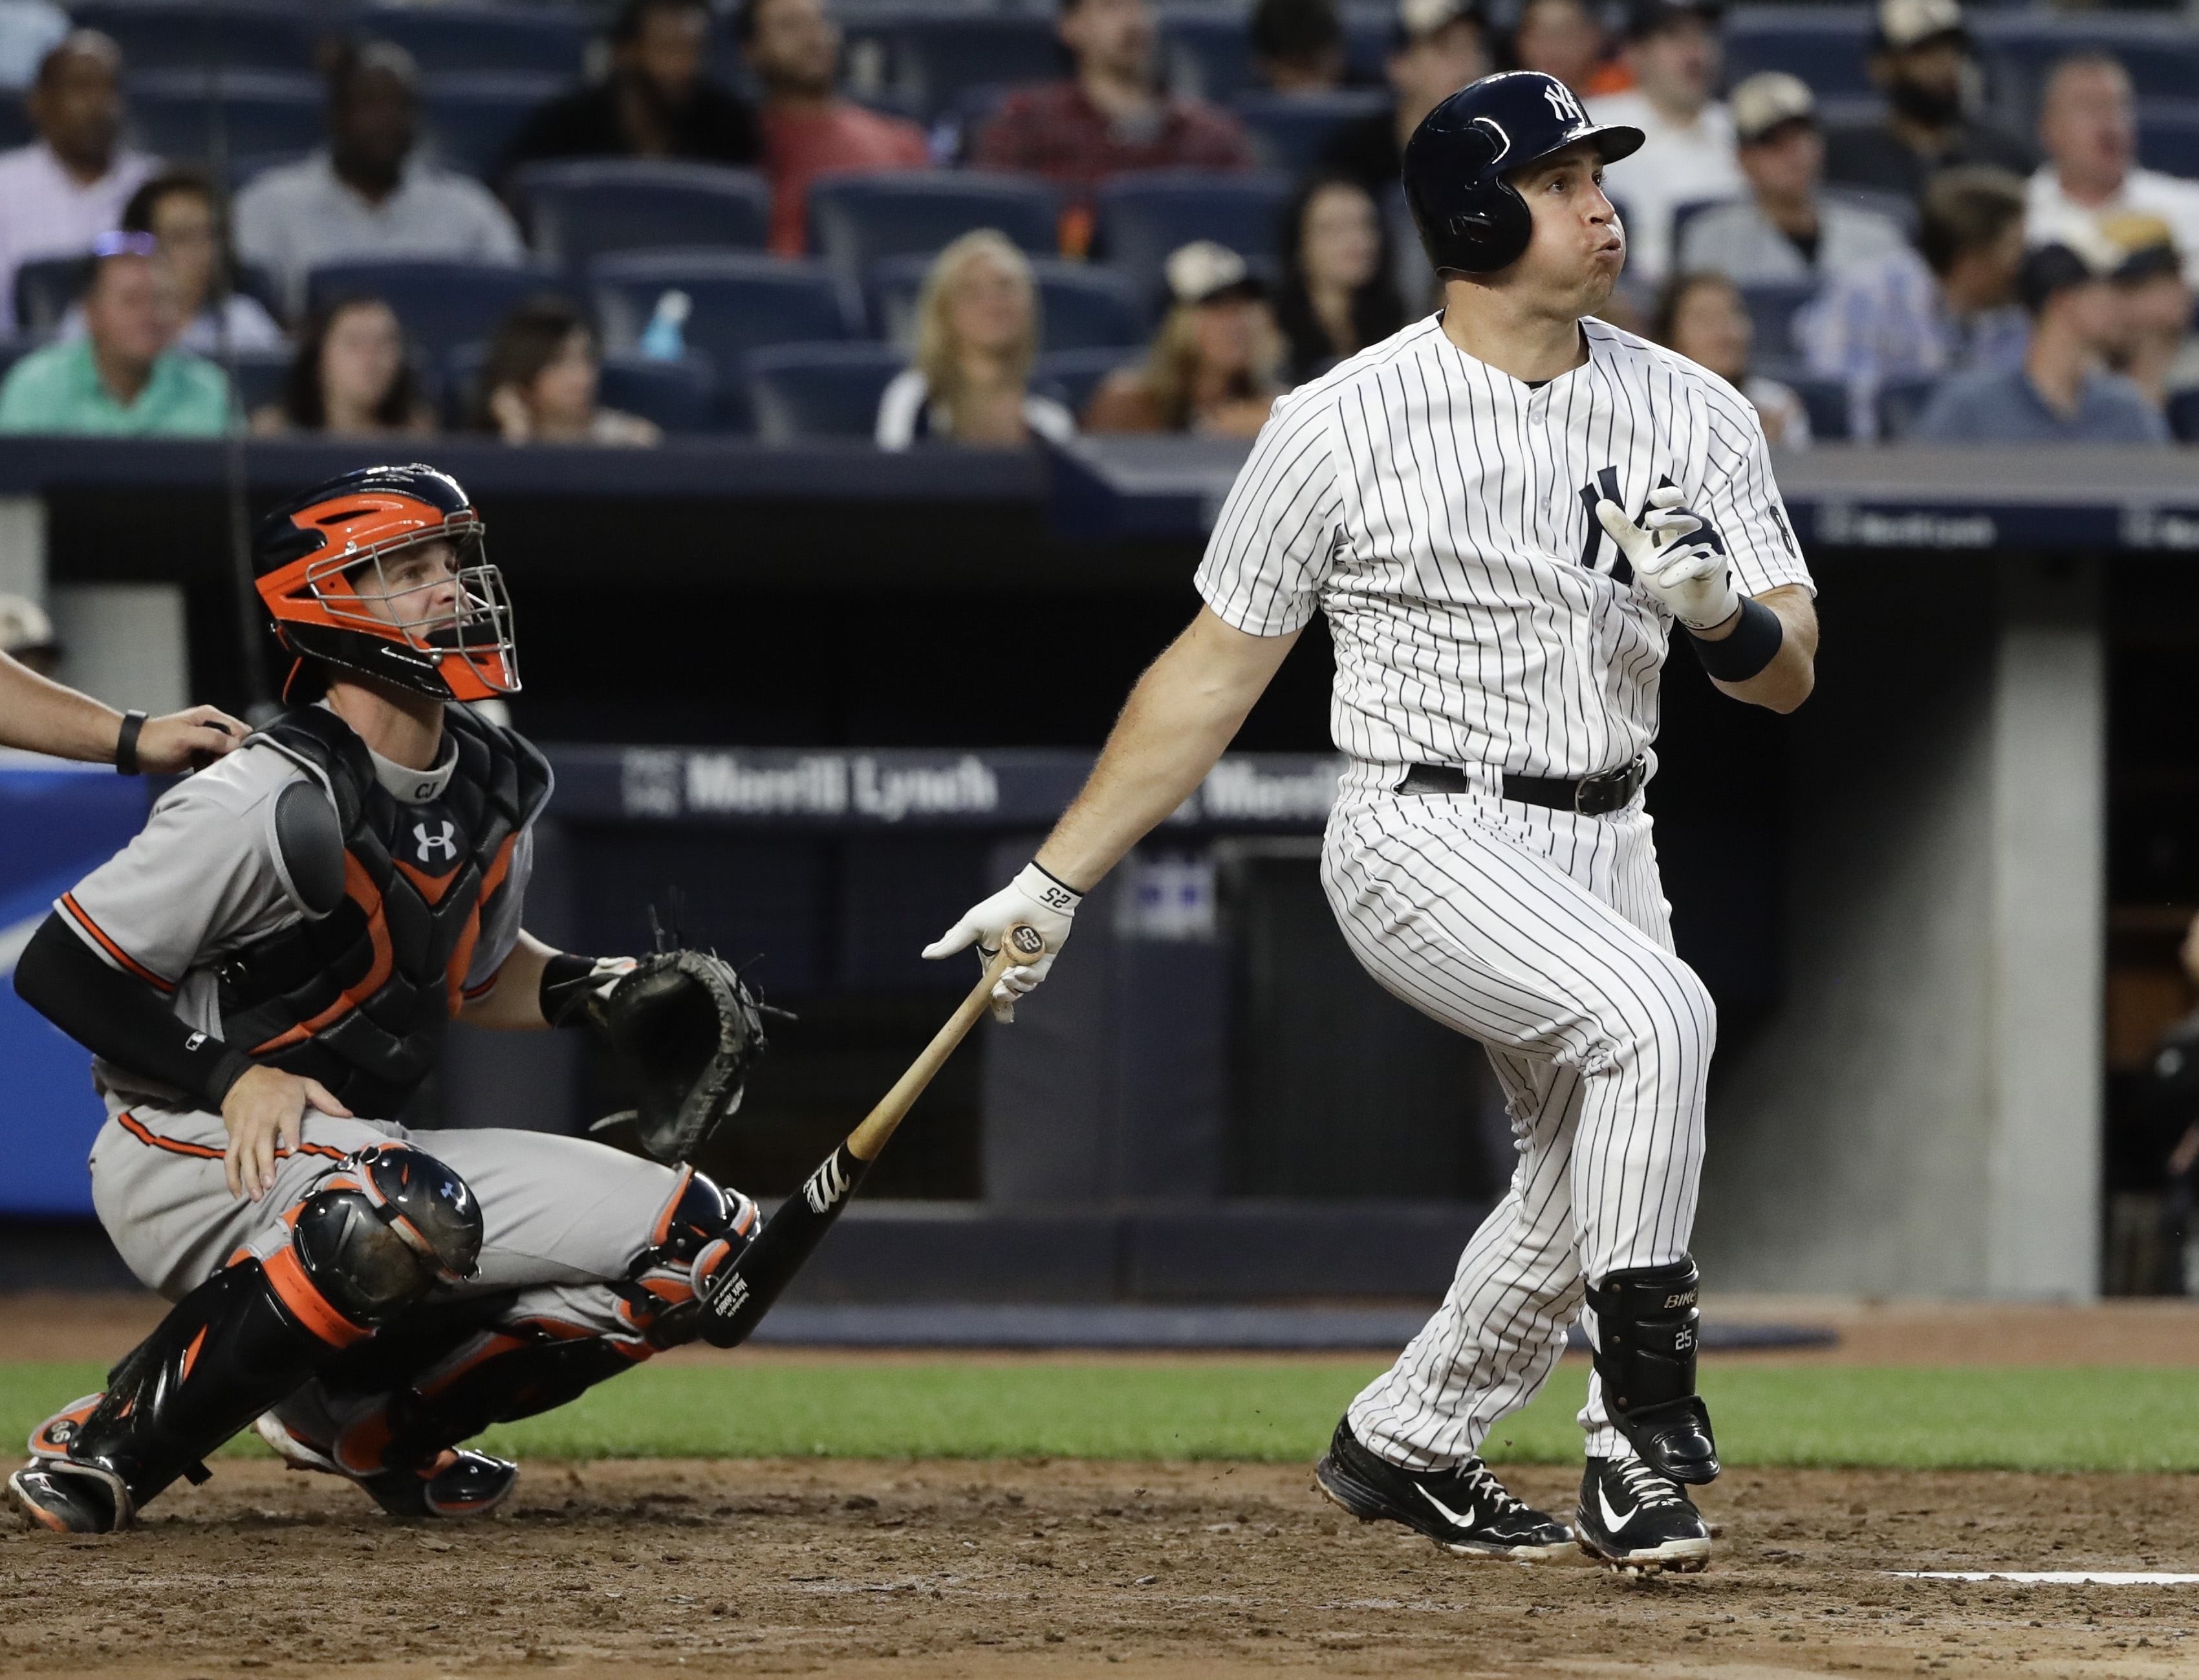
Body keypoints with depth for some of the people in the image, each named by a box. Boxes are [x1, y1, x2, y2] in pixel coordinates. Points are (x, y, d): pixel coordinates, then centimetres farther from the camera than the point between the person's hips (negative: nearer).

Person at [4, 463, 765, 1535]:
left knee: (699, 1243, 0)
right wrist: (229, 1075, -24)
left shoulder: (496, 790, 4)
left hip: (352, 1149, 8)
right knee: (406, 1212, -41)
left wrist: (585, 988, 1)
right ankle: (106, 1447, -24)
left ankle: (362, 1417, 11)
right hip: (187, 1159, -8)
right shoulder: (277, 804, -20)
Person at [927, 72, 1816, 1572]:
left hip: (1606, 846, 6)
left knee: (1587, 1186, 12)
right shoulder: (1341, 429, -8)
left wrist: (1719, 610, -21)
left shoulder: (1696, 416, 3)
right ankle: (1644, 1430, -22)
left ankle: (1404, 1445, 35)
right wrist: (1053, 884, -1)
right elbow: (1213, 675, -1)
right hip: (1428, 840, -6)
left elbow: (1789, 676, 3)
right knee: (1655, 1014, -29)